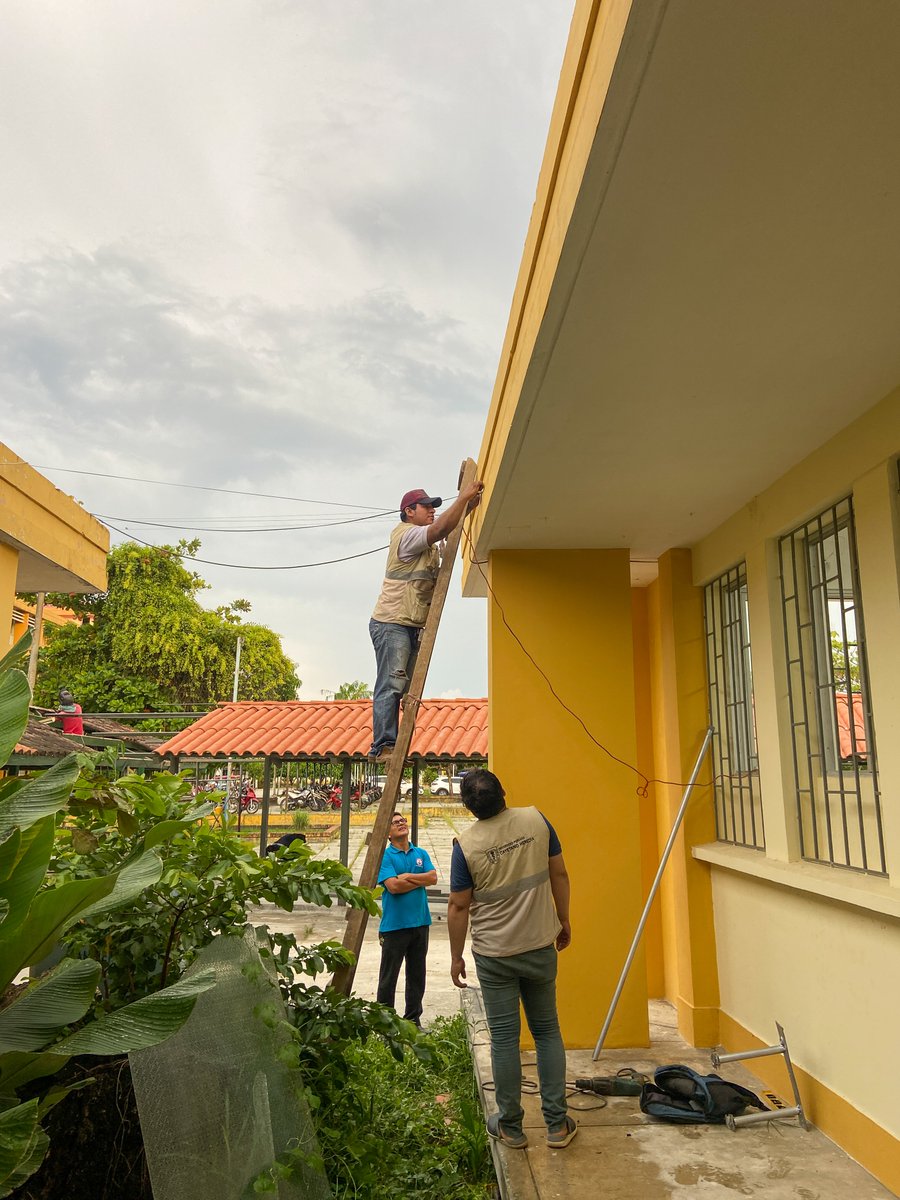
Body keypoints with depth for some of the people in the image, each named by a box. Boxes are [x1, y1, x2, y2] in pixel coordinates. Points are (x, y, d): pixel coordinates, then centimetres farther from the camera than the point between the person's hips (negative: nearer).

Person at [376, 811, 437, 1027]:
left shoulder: (421, 853, 9)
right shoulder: (385, 856, -6)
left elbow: (433, 878, -4)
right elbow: (393, 886, -18)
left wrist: (408, 876, -13)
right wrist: (421, 881, -8)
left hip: (420, 922, 5)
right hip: (395, 925, -5)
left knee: (417, 975, 14)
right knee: (389, 976, 4)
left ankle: (413, 1019, 26)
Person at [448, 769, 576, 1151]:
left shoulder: (466, 843, -15)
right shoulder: (536, 820, -8)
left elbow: (459, 907, -9)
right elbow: (559, 875, 0)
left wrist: (456, 957, 3)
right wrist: (564, 921, 14)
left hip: (493, 955, -2)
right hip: (540, 947, 3)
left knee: (504, 1037, 10)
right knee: (547, 1031, 16)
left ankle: (511, 1127, 22)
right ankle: (557, 1124, 21)